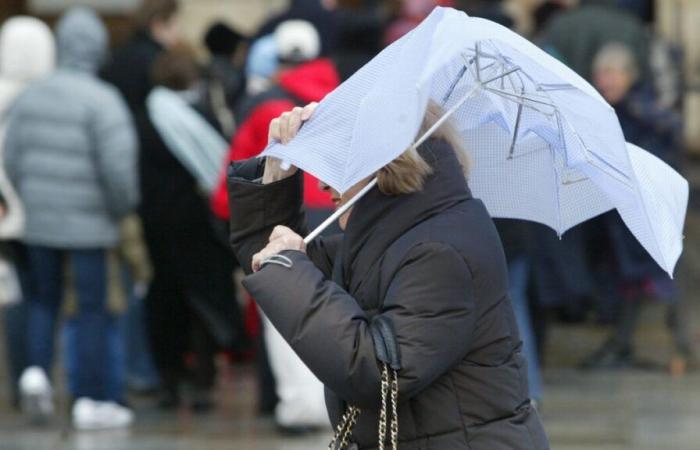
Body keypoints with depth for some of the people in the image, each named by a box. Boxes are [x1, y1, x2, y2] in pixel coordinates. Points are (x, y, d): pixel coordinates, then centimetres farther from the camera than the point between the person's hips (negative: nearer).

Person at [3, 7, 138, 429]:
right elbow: (117, 165, -20)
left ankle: (37, 368, 0)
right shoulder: (101, 100, -14)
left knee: (44, 300, 20)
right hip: (89, 225, -5)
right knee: (93, 309, 4)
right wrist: (123, 205, -3)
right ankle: (92, 401, 6)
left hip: (40, 220, 5)